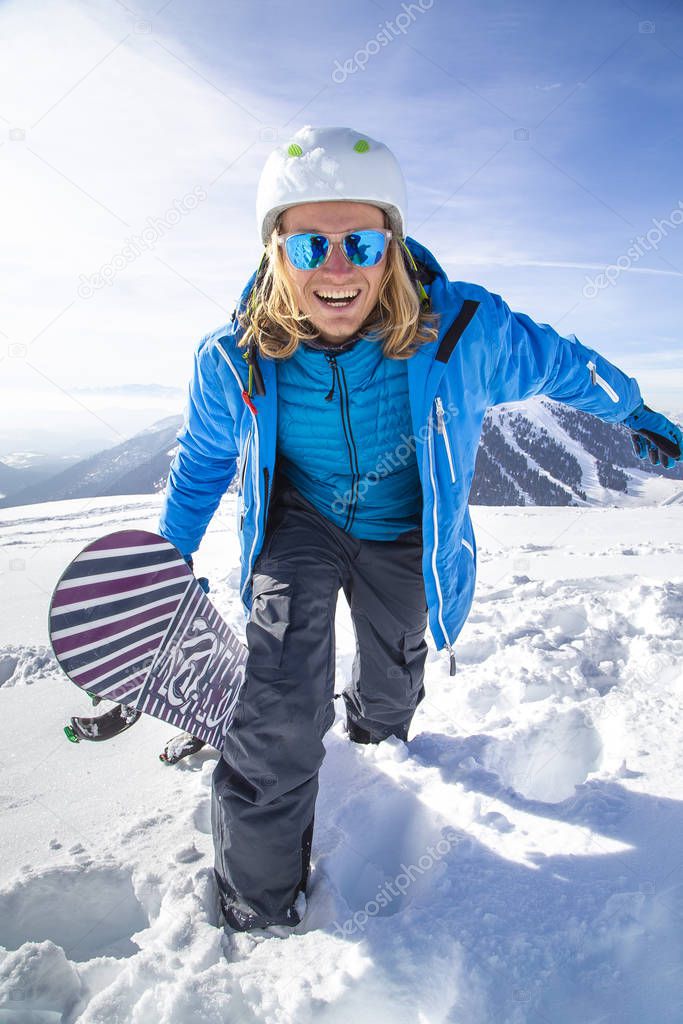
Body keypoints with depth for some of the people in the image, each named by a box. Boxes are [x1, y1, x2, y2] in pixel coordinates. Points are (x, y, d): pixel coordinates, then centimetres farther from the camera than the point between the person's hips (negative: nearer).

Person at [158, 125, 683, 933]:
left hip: (403, 538, 2)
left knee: (392, 689, 22)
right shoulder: (234, 361, -23)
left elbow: (560, 363, -6)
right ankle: (259, 912, 9)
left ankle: (372, 724, 65)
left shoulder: (465, 331, -28)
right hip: (297, 521, -1)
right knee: (279, 720, -17)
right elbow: (203, 459, -2)